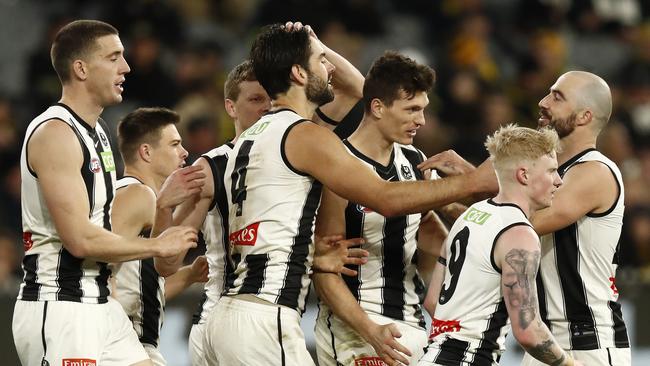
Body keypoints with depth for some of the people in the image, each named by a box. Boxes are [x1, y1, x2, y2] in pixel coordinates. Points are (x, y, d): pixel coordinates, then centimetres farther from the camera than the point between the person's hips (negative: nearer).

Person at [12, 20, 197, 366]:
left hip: (99, 305, 10)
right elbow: (81, 239, -21)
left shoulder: (97, 130, 16)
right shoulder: (55, 132, -15)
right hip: (57, 309, -10)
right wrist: (157, 246, -10)